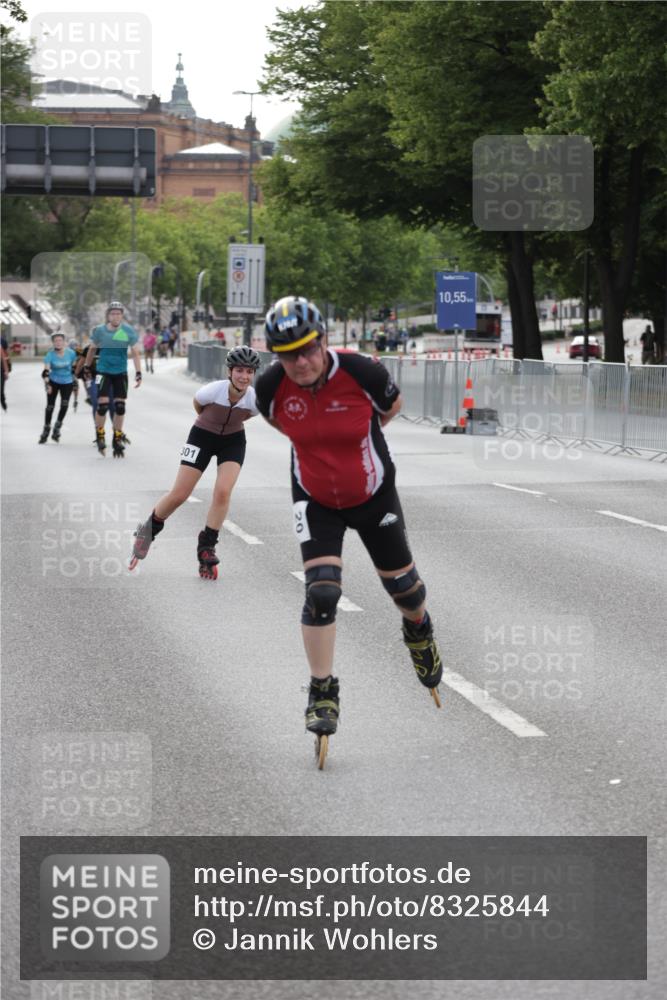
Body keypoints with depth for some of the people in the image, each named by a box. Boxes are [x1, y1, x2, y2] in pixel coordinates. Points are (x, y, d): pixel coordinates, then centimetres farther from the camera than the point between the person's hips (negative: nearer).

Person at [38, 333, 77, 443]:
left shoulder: (71, 353, -11)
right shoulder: (50, 354, -17)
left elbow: (74, 368, 5)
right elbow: (46, 370, -25)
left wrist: (75, 382, 10)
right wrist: (47, 384, -38)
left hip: (67, 383, 1)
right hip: (54, 382, -1)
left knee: (64, 405, -13)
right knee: (50, 406, 0)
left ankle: (57, 428, 6)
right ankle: (46, 431, 14)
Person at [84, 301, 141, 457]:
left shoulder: (129, 331, -9)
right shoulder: (100, 330, -8)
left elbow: (135, 352, -5)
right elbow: (92, 349, 8)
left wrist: (138, 373, -14)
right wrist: (87, 367, 17)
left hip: (121, 373, 1)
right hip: (103, 371, -1)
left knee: (120, 407, 1)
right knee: (102, 404, -13)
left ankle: (117, 439, 16)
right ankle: (100, 435, 10)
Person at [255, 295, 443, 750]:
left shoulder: (362, 372, -27)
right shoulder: (272, 386, -21)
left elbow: (392, 405, -3)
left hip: (372, 495, 0)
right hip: (315, 501, 0)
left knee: (400, 583, 14)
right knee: (321, 592, -12)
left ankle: (419, 631, 49)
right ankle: (323, 693, 2)